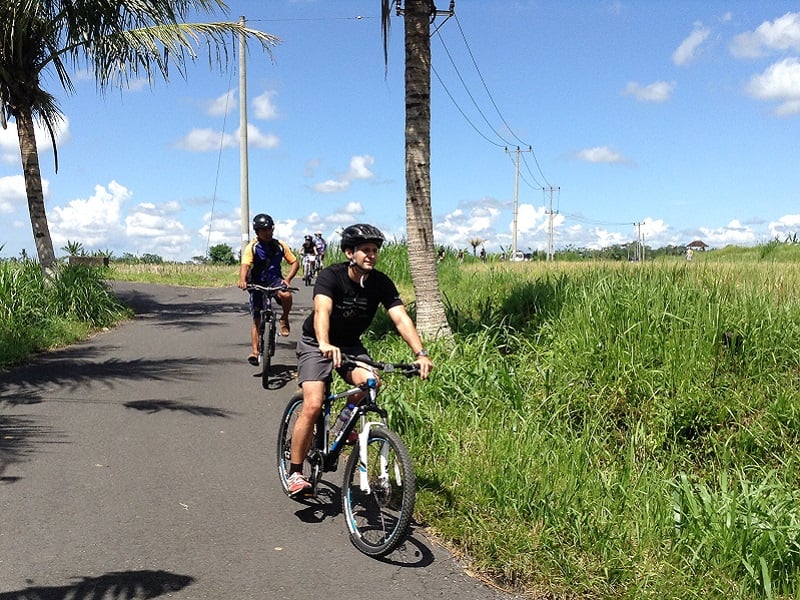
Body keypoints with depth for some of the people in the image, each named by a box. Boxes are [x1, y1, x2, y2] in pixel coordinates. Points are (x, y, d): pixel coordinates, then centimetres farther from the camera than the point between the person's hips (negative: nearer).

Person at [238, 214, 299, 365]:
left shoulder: (279, 246, -1)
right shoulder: (252, 247, -9)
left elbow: (295, 263, 2)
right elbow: (245, 265, -24)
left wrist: (287, 279, -15)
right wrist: (242, 280, -45)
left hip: (275, 281, 1)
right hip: (257, 284, -1)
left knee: (286, 295, -33)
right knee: (257, 320, -3)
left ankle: (284, 319, -5)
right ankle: (255, 351, 1)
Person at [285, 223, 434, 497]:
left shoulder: (381, 283, -13)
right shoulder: (331, 276, -23)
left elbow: (401, 318, -23)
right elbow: (322, 311, -40)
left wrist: (421, 353, -38)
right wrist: (325, 344, -60)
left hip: (351, 345, 4)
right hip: (317, 345, -3)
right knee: (313, 406, -19)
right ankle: (295, 473, -4)